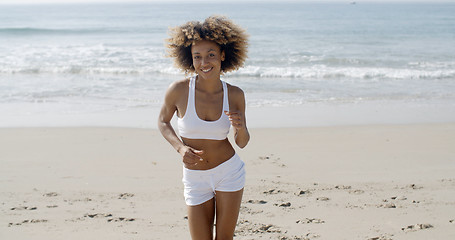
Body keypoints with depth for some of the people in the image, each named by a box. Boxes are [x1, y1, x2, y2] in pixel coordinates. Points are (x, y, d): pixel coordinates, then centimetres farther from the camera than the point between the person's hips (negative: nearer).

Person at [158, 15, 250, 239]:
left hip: (229, 172, 1)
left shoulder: (234, 95, -8)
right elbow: (163, 121, 4)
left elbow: (242, 143, 2)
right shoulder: (178, 90, -15)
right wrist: (180, 148, -13)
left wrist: (240, 128, -21)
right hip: (195, 178, -1)